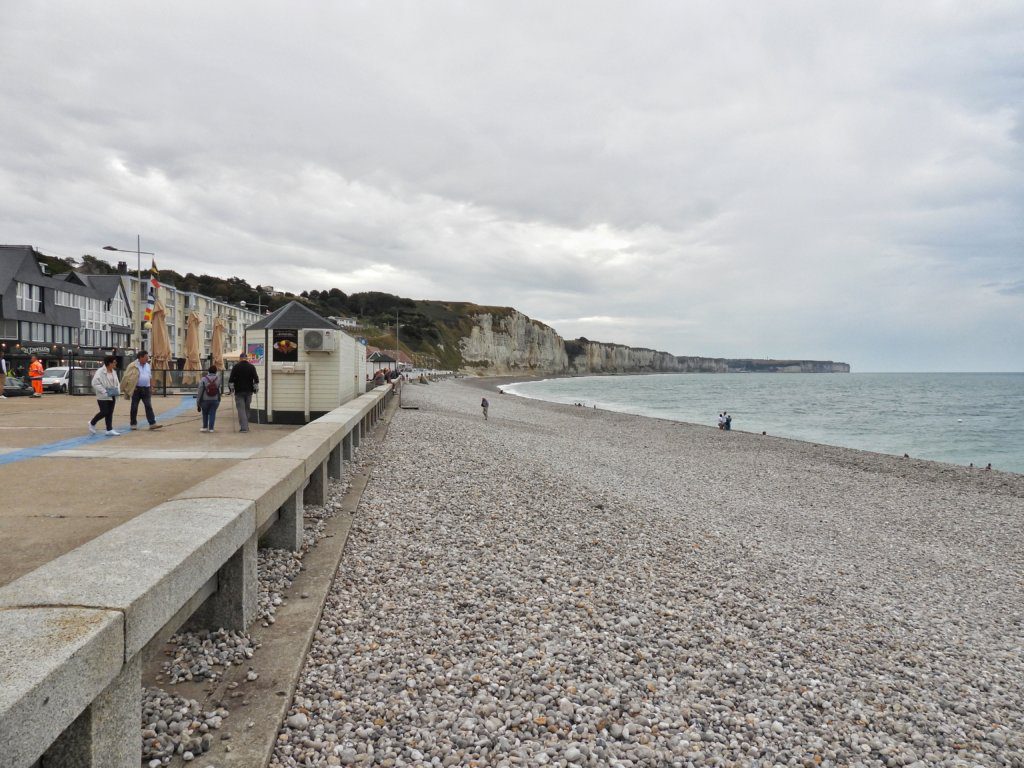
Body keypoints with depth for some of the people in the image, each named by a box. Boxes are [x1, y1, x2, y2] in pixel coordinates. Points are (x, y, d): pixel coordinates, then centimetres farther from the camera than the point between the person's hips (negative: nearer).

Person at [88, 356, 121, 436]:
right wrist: (105, 392, -22)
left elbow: (116, 383, 20)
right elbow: (95, 383, -18)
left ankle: (109, 430, 9)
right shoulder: (100, 372, -14)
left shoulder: (113, 372, 11)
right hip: (103, 396, -7)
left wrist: (116, 390, 2)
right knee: (104, 412, -7)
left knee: (110, 413, 6)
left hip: (112, 396, 7)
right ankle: (92, 423, 17)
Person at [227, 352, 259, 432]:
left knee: (241, 409, -4)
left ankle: (243, 427, -13)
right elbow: (256, 379, 0)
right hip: (249, 391, 3)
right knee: (247, 408, 13)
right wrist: (255, 389, 7)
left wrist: (231, 388, 3)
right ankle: (246, 426, 17)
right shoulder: (252, 367, 3)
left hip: (239, 391, -2)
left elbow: (231, 379, -5)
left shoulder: (236, 366, -1)